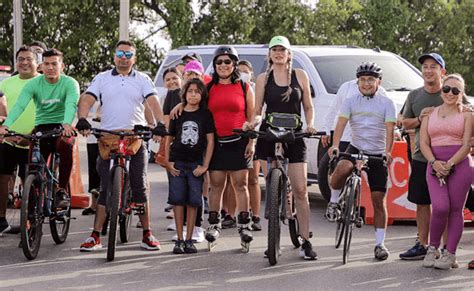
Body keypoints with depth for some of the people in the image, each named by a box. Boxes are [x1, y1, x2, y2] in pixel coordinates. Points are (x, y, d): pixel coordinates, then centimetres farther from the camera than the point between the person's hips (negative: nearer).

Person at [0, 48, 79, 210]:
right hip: (41, 127, 3)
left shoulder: (70, 83, -8)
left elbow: (71, 104, -27)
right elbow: (19, 105, -18)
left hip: (62, 128, -3)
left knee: (65, 146, -34)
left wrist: (67, 124, -49)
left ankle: (62, 190, -24)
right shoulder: (34, 84, -4)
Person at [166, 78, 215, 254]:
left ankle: (189, 239, 7)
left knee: (193, 201, 0)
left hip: (196, 164, -1)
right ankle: (179, 239, 3)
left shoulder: (205, 115, 1)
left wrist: (204, 165, -6)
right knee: (178, 200, -1)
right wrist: (168, 162, -1)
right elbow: (169, 139, 9)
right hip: (177, 163, 1)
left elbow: (210, 141, 0)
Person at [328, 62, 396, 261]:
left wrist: (387, 152, -28)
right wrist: (335, 145, -27)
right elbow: (341, 124, -8)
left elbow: (390, 130, -11)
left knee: (379, 201, -1)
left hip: (377, 155, -1)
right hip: (355, 148, 1)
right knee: (341, 170, -33)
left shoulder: (387, 104, -2)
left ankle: (380, 244, 8)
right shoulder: (350, 102, 3)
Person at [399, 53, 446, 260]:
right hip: (421, 158, 4)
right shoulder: (414, 96, 11)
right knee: (421, 203, 8)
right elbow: (405, 123, 18)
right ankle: (422, 245, 17)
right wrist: (420, 119, -4)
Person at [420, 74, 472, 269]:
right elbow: (423, 143, 8)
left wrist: (449, 164, -13)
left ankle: (450, 254, 4)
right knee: (440, 207, -16)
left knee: (456, 209, -3)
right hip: (435, 164, 1)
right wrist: (434, 163, -10)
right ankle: (432, 248, 2)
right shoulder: (430, 114, 15)